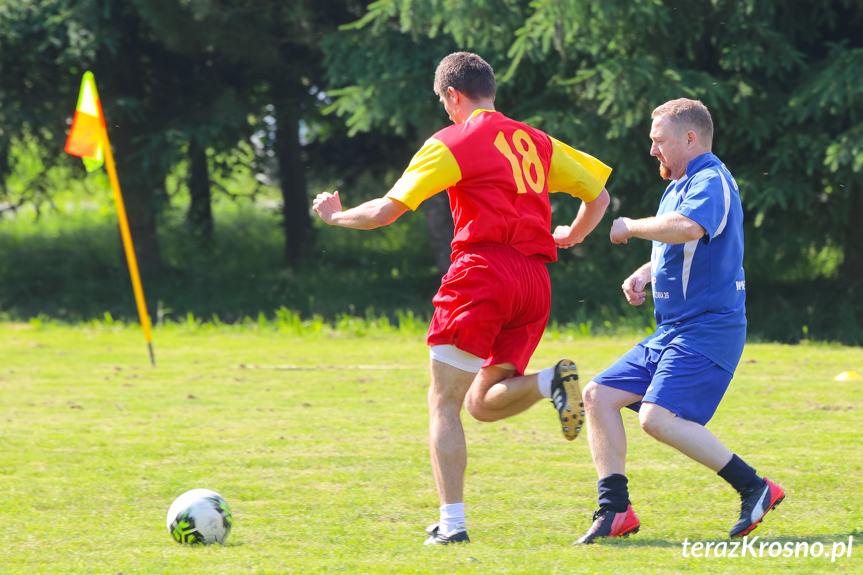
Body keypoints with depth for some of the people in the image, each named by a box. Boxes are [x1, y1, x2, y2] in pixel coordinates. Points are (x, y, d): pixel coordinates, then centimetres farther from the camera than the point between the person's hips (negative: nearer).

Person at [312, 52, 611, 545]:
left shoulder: (453, 142, 2)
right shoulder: (537, 142, 18)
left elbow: (386, 211, -1)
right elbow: (599, 194, 23)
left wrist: (335, 215, 17)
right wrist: (570, 237, 38)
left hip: (483, 270, -6)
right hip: (535, 284, 6)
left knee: (444, 403, 3)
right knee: (482, 404, 14)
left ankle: (452, 523, -7)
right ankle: (552, 381, -16)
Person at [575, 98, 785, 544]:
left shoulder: (711, 181, -13)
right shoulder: (678, 187, 19)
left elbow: (688, 228, -35)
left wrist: (630, 227, -19)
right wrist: (644, 274, 13)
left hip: (708, 329, -10)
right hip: (670, 332, 10)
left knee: (658, 417, -24)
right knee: (599, 395, 3)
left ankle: (754, 488, -16)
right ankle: (615, 511, 3)